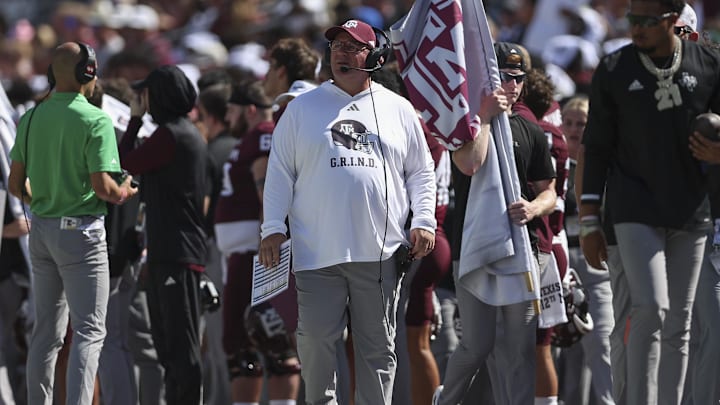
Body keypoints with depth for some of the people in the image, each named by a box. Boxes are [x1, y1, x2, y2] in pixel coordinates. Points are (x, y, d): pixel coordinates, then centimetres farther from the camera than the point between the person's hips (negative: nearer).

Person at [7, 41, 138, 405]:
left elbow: (15, 184, 8)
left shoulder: (30, 119, 5)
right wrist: (122, 194, 2)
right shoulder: (95, 120, -13)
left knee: (46, 330, 14)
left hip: (41, 228, 6)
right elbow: (102, 186, -19)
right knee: (89, 330, -5)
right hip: (81, 230, -6)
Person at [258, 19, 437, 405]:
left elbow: (421, 172, 14)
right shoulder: (302, 108, 8)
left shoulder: (399, 110, 10)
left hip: (380, 255, 1)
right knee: (315, 340, -6)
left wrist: (423, 221, 1)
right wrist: (273, 228, -1)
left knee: (378, 347, 4)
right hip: (317, 253, -1)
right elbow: (280, 172, 7)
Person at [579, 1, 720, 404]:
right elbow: (597, 148, 2)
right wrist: (590, 222, 0)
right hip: (636, 211, -2)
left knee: (678, 325, 6)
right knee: (651, 310, -17)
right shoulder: (615, 71, 0)